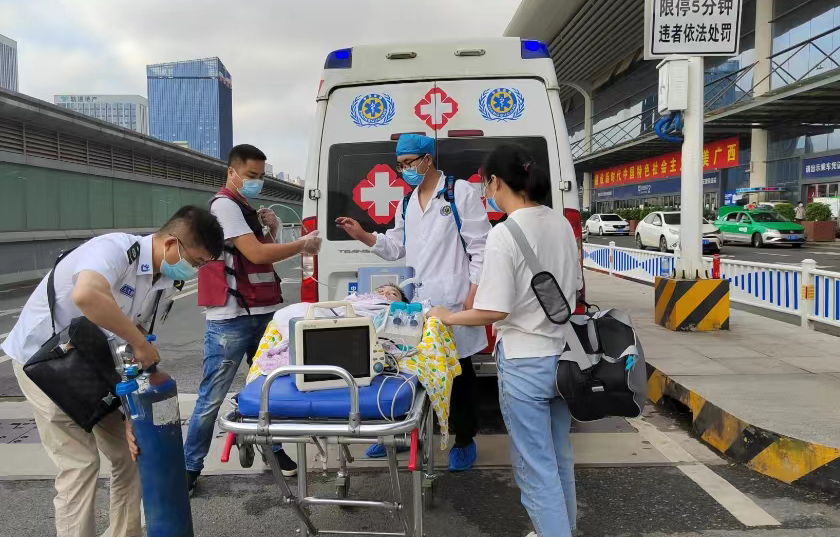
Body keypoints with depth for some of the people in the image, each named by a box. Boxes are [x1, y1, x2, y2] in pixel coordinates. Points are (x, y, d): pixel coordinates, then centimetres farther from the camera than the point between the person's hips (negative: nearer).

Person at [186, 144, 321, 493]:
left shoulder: (247, 209, 17)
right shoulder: (223, 205, -11)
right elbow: (256, 255, -20)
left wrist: (272, 230, 3)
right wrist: (303, 244, -9)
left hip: (263, 314, 9)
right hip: (231, 318, -9)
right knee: (213, 396, -1)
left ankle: (276, 448, 27)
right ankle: (190, 466, 11)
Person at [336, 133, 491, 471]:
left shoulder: (460, 193, -5)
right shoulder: (407, 204, 16)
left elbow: (479, 245, -8)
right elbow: (397, 248, 18)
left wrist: (474, 292, -13)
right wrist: (363, 236, 4)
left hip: (453, 301, -6)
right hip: (415, 301, 6)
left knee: (459, 371, 6)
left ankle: (465, 440, 22)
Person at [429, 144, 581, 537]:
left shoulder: (503, 235, -20)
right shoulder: (561, 223, 4)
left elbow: (494, 312, -20)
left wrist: (446, 318, -5)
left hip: (524, 363, -8)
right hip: (561, 355, 8)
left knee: (535, 468, 6)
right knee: (559, 458, 22)